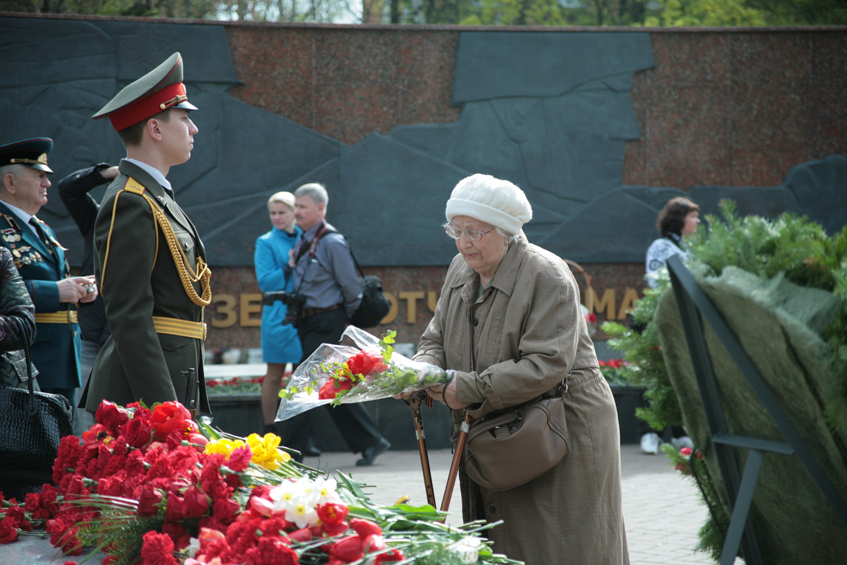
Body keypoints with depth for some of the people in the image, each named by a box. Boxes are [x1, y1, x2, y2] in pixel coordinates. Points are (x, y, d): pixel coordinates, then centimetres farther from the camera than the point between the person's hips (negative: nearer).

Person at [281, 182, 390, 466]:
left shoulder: (332, 243, -13)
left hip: (326, 322, -9)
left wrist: (344, 318, 1)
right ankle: (371, 442, 19)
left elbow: (352, 288, -9)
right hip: (308, 321, 9)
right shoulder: (303, 242, 11)